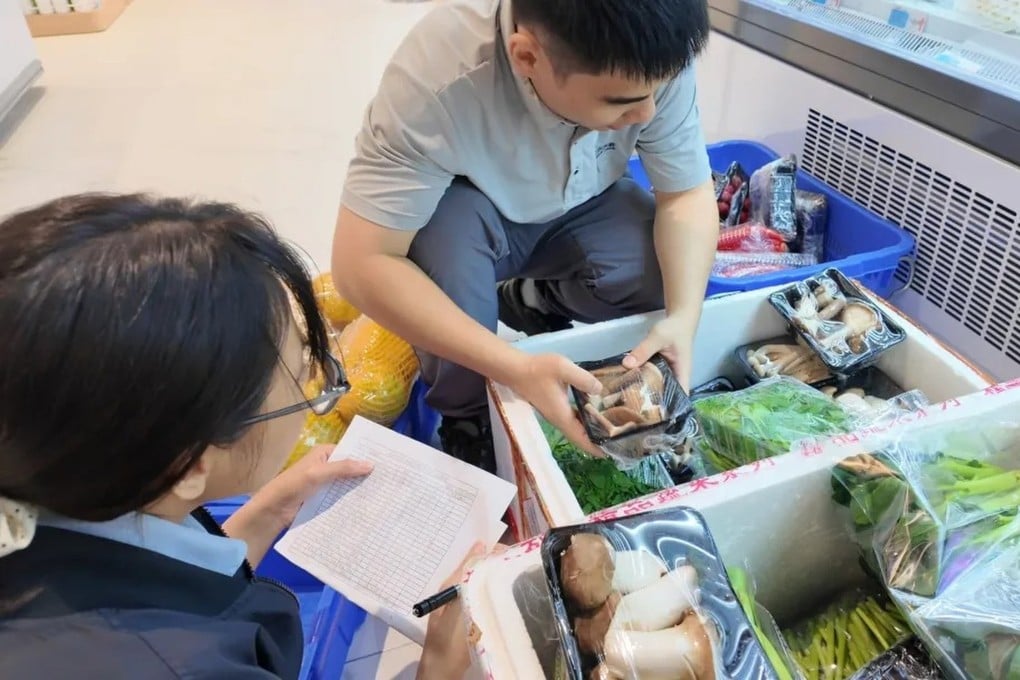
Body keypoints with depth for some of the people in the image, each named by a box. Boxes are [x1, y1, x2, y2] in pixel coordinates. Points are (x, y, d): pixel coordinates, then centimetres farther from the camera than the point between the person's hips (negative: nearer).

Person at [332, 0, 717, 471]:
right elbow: (362, 263, -36)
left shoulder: (655, 57, -27)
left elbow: (687, 196, -16)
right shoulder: (438, 73, -36)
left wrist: (683, 319, -33)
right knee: (446, 236, -36)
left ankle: (533, 302, 8)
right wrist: (516, 368, -42)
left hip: (582, 210, 3)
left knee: (673, 277, -23)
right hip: (464, 212, -2)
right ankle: (466, 416, -7)